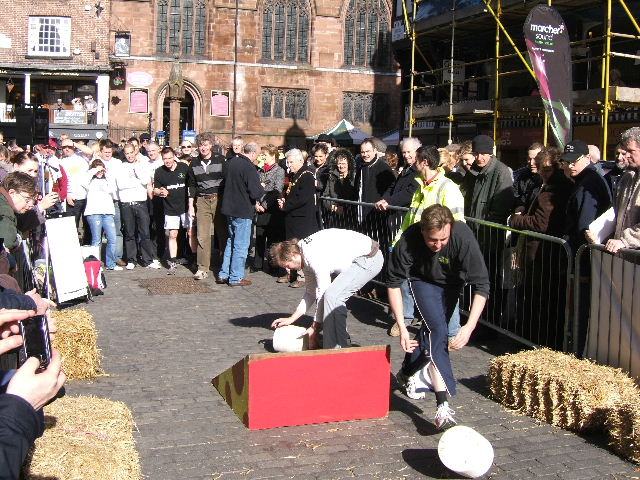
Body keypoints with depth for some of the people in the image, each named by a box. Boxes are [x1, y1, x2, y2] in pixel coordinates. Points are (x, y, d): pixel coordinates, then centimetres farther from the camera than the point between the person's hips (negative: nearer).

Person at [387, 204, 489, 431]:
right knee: (438, 329, -21)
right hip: (423, 280, -2)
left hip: (452, 282, 2)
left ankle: (407, 372, 41)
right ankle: (442, 405, -27)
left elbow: (481, 285, -34)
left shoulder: (464, 238, -39)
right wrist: (402, 328, -26)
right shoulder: (408, 242, -36)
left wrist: (469, 326, -45)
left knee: (432, 330, 12)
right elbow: (393, 283, -22)